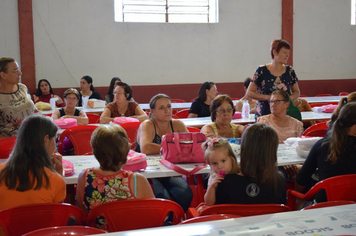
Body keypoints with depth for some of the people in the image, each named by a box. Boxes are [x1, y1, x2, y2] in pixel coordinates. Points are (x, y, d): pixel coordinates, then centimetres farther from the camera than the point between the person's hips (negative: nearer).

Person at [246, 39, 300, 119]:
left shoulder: (289, 71, 7)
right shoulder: (261, 71, -2)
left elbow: (296, 92, 17)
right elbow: (249, 93, -1)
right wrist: (268, 97, -12)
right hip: (264, 115, -2)